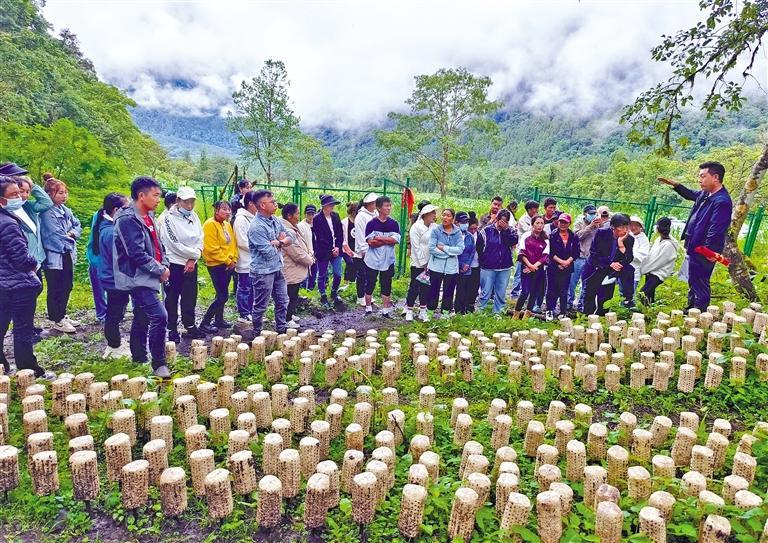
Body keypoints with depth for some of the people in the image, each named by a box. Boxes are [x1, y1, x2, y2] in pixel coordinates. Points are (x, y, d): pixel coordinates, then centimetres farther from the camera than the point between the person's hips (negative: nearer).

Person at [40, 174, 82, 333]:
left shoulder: (65, 210, 8)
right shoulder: (47, 213, -16)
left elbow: (78, 225, 11)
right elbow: (55, 235, -20)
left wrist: (73, 233, -9)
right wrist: (68, 242, -5)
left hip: (67, 255, 8)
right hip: (54, 256, -8)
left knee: (67, 286, 16)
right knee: (55, 290, 3)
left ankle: (62, 315, 30)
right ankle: (57, 321, 14)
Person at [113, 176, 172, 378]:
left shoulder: (148, 216, 12)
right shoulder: (128, 220, -17)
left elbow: (157, 245, 18)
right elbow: (137, 254, -23)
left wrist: (165, 265, 2)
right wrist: (160, 270, -15)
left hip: (146, 277, 10)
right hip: (138, 277, -10)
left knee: (142, 319, 18)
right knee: (159, 316, -16)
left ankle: (139, 358, 32)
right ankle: (158, 364, -7)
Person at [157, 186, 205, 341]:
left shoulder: (193, 216, 6)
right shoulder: (168, 218, -13)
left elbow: (200, 239, 4)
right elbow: (175, 244, -16)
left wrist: (193, 259, -7)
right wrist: (194, 254, -8)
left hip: (191, 263, 6)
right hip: (174, 263, -6)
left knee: (190, 298, 13)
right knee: (172, 298, 4)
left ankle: (190, 327, 24)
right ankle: (172, 330, 14)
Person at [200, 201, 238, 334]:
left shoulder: (227, 224, 12)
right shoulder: (210, 224, -14)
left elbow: (233, 243, 15)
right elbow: (212, 249, -19)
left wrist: (234, 260, 1)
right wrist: (227, 261, -15)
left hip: (228, 265, 8)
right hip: (216, 265, -8)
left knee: (222, 294, 16)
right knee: (223, 296, -9)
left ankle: (219, 320, 28)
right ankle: (204, 323, -1)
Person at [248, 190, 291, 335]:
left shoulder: (274, 220, 5)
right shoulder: (256, 227, -21)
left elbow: (289, 239, 8)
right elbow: (269, 253, -24)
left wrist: (278, 242, -13)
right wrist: (280, 242, -5)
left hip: (277, 268, 8)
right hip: (263, 272, -8)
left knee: (282, 301, 17)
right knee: (260, 306, 6)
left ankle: (281, 330, 32)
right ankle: (257, 334, 23)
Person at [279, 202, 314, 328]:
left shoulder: (292, 229, 9)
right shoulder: (288, 232, -26)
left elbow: (302, 247, 17)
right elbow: (298, 254, -25)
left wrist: (309, 255, 2)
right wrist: (310, 260, -10)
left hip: (295, 271, 10)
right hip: (291, 272, -10)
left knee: (293, 295, 22)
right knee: (292, 296, 2)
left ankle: (290, 314, 36)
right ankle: (287, 320, 14)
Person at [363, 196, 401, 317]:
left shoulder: (394, 224, 1)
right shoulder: (371, 223, -5)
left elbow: (396, 240, -12)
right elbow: (370, 242, -14)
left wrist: (379, 238, -14)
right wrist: (387, 240, -13)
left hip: (388, 260, 2)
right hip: (372, 260, -2)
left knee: (386, 285, 8)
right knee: (370, 284, 8)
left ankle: (386, 310, 18)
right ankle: (368, 308, 21)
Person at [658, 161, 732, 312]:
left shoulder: (722, 202, -24)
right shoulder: (705, 194, 5)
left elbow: (715, 231, -26)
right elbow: (692, 194, 30)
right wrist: (675, 185, 21)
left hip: (703, 252, -10)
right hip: (694, 247, 10)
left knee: (700, 284, 2)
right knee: (693, 282, 22)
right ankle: (691, 309, 36)